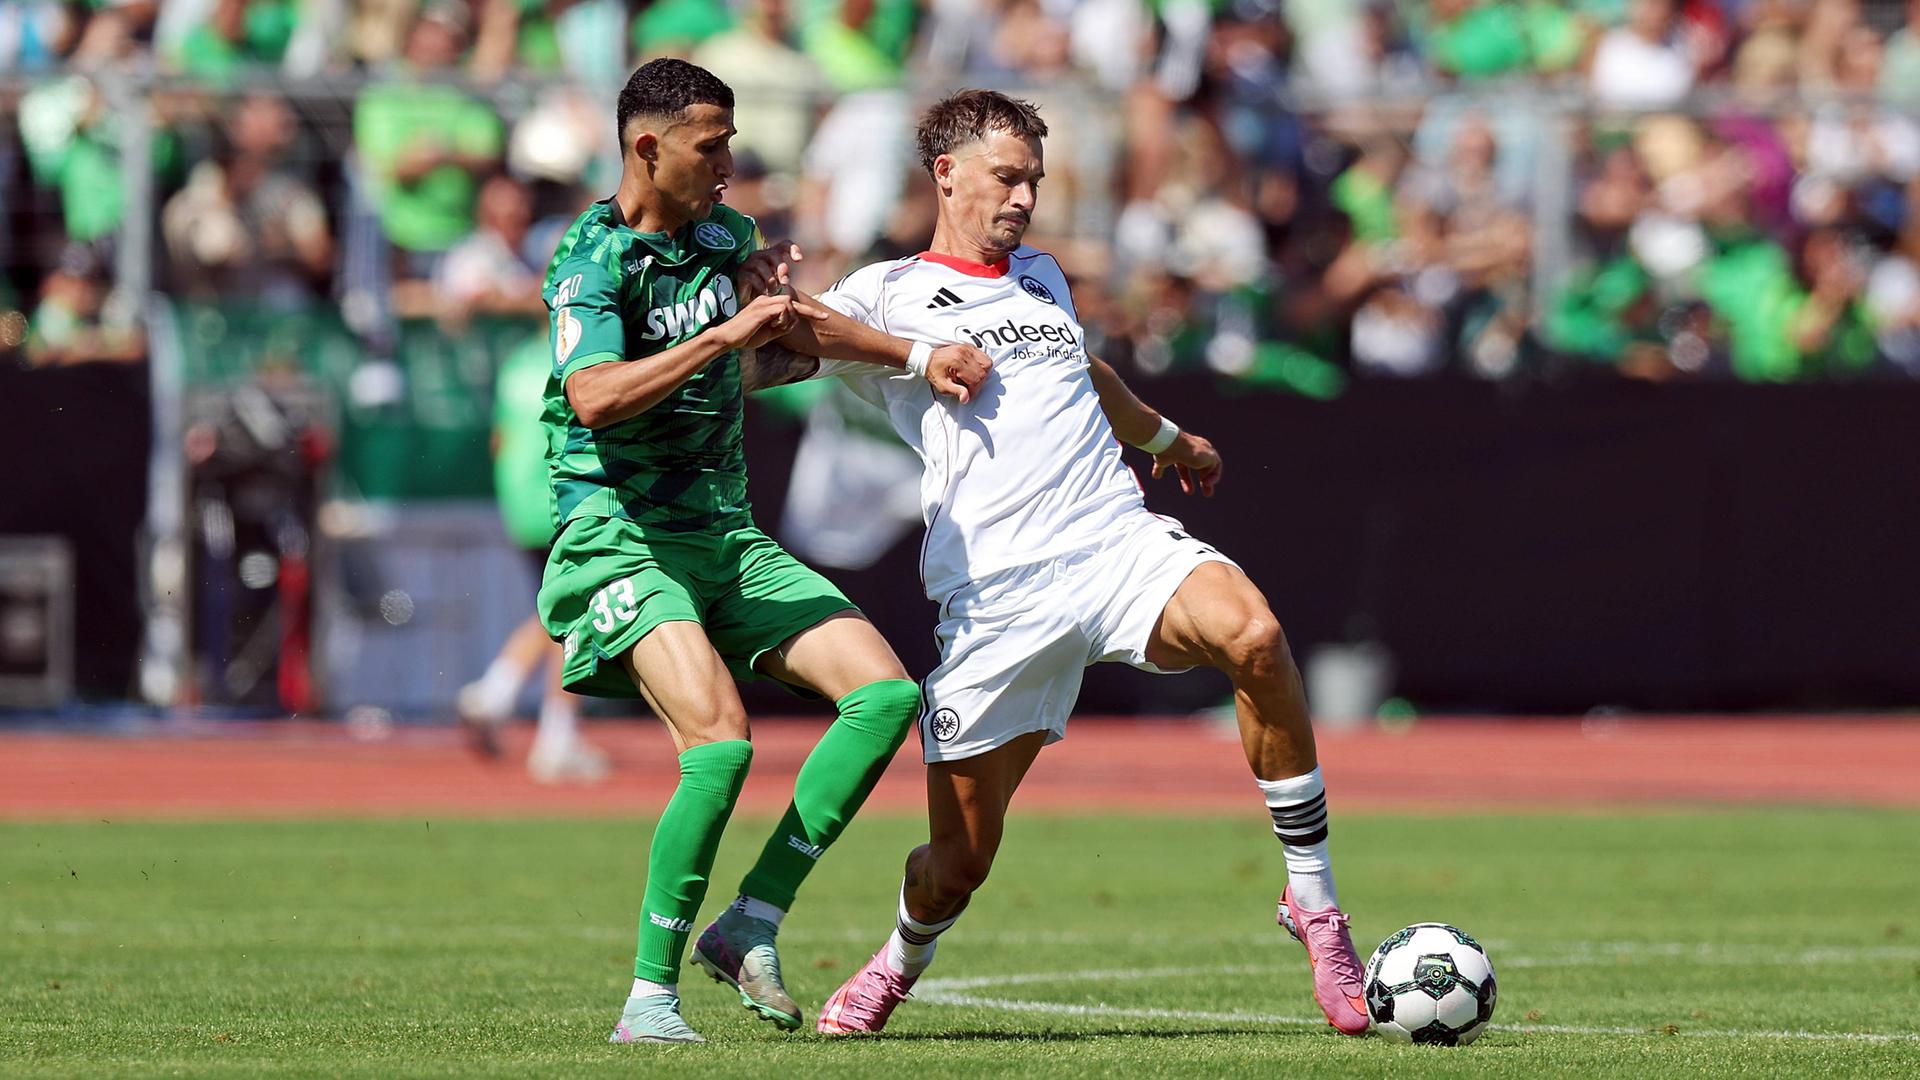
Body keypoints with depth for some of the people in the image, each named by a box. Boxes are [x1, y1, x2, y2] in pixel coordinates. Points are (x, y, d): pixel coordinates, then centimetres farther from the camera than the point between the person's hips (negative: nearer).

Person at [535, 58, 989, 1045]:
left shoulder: (722, 235, 11)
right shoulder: (592, 259, -12)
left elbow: (799, 326, 32)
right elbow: (593, 398, -29)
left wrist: (920, 356, 30)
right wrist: (724, 334, -30)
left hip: (726, 535, 8)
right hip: (618, 537, -8)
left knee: (886, 692, -6)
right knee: (720, 737, -27)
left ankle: (750, 925, -4)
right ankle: (650, 995, -18)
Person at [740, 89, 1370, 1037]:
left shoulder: (1040, 277, 25)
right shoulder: (889, 294, 8)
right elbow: (757, 364, -6)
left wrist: (1165, 435, 62)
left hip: (1120, 542, 4)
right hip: (995, 593, -3)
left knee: (1254, 636, -30)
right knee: (959, 861, -3)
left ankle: (1313, 902, -19)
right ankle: (897, 968, 34)